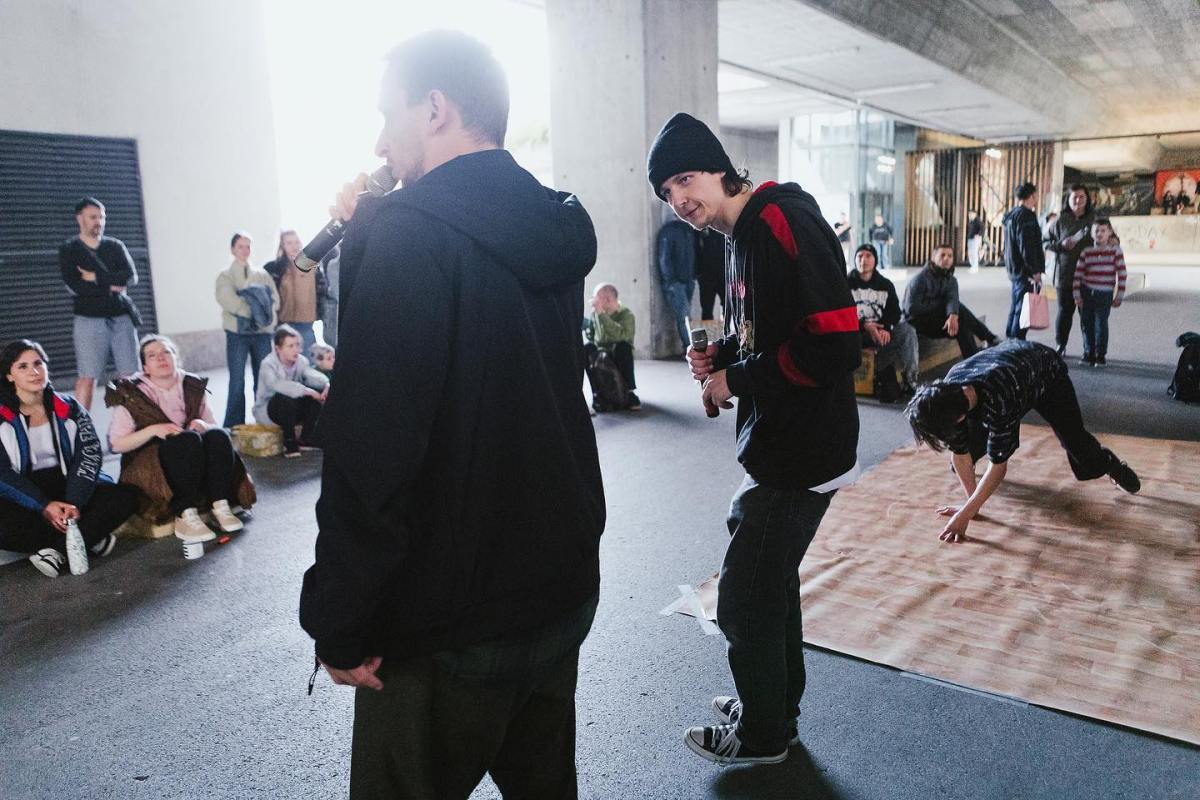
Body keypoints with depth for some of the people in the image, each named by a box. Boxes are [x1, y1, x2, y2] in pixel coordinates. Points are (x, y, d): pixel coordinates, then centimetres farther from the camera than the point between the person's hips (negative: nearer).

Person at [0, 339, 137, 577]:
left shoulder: (69, 408, 6)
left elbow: (90, 455, -4)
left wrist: (74, 503, -21)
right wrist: (44, 506, -22)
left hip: (67, 487, 3)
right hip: (23, 500, -2)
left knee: (125, 497, -21)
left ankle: (58, 548, -22)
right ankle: (88, 537, -20)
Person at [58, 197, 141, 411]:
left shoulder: (116, 246, 12)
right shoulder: (69, 249, 5)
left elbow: (131, 277, -4)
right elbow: (74, 286, -9)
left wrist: (96, 277, -9)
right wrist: (111, 286, -8)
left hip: (122, 317, 3)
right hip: (89, 320, -3)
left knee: (131, 374, 1)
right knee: (87, 377, -5)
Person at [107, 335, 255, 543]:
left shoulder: (194, 386, 7)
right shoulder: (131, 393, -2)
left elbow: (214, 425, 11)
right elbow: (117, 443, -5)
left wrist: (203, 425, -13)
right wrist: (153, 430, -21)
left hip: (196, 463, 4)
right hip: (150, 466, -4)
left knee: (218, 436, -27)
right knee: (188, 440, -34)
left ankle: (220, 506, -32)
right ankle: (185, 516, -40)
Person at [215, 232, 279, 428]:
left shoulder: (262, 275, 13)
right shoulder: (225, 276, 5)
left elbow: (275, 300, 1)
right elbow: (229, 301, -10)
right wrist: (255, 310, -13)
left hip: (262, 332, 3)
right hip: (238, 333, -3)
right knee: (237, 382, -3)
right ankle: (234, 427, 2)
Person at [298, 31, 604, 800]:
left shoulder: (410, 233, -19)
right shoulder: (555, 230, 5)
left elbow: (371, 450, -24)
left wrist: (341, 624, -14)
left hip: (447, 621, -7)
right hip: (562, 586, 8)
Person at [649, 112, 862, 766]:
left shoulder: (786, 222, -20)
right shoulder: (746, 235, 10)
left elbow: (834, 345, -27)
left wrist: (736, 380, -18)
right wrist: (722, 354, 2)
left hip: (800, 454, -10)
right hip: (778, 445, 10)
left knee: (745, 594, 4)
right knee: (769, 578, 22)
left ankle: (762, 734, 26)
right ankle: (777, 706, 42)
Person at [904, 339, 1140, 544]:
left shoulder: (997, 401, -49)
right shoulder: (947, 394, -33)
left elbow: (998, 465, -41)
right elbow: (960, 451, -21)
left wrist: (965, 514, -40)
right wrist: (971, 502, -18)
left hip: (1047, 374, -4)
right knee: (972, 441, -6)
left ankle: (1110, 463, 28)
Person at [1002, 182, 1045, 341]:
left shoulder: (1011, 215, 16)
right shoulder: (1026, 215, -15)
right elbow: (1026, 246, -21)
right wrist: (1035, 271, -18)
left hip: (1014, 269, 10)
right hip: (1025, 270, -10)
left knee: (1015, 307, 16)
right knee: (1022, 309, -6)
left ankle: (1009, 340, 22)